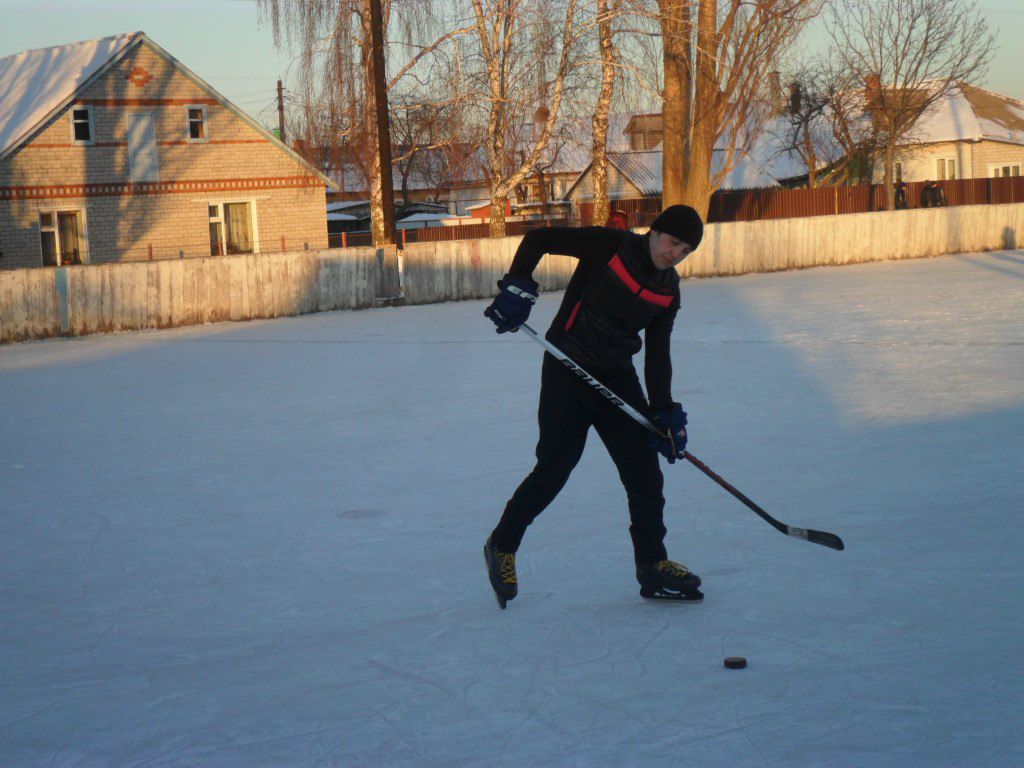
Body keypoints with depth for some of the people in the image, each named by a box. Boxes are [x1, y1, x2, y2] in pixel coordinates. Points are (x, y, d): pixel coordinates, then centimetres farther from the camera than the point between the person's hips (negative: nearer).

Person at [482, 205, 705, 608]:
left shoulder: (668, 290, 7)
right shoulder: (611, 245, -11)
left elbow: (657, 355, 10)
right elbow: (538, 239, -11)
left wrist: (663, 412, 1)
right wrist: (517, 288, -22)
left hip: (618, 378, 6)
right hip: (568, 373, -6)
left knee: (644, 471, 2)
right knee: (553, 470, -5)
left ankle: (653, 566, 12)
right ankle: (502, 547, 16)